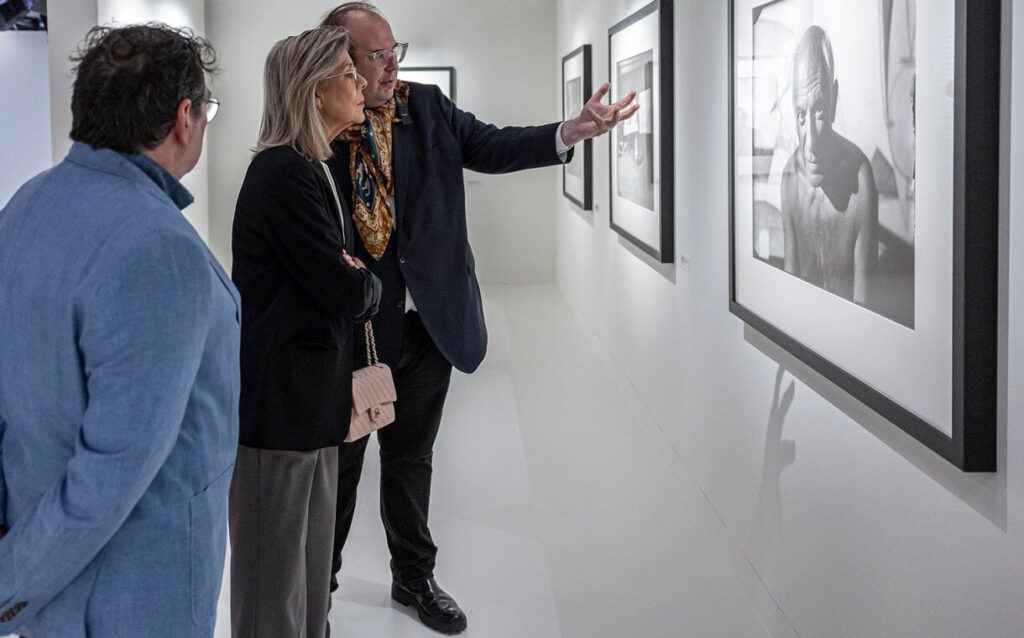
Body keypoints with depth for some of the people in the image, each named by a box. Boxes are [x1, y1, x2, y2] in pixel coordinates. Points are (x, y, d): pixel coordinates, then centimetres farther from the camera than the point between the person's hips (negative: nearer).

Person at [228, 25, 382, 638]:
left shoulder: (313, 170, 14)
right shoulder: (284, 174, -19)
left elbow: (341, 264, 15)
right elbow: (347, 292, -21)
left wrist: (354, 278, -7)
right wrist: (371, 284, 0)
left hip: (312, 396, 10)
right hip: (279, 399, -10)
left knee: (311, 560, 18)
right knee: (274, 567, 2)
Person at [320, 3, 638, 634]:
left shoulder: (427, 107, 2)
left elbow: (491, 147, -7)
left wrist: (574, 131, -20)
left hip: (427, 321, 4)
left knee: (411, 457, 18)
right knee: (338, 460, 11)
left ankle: (414, 576, 35)